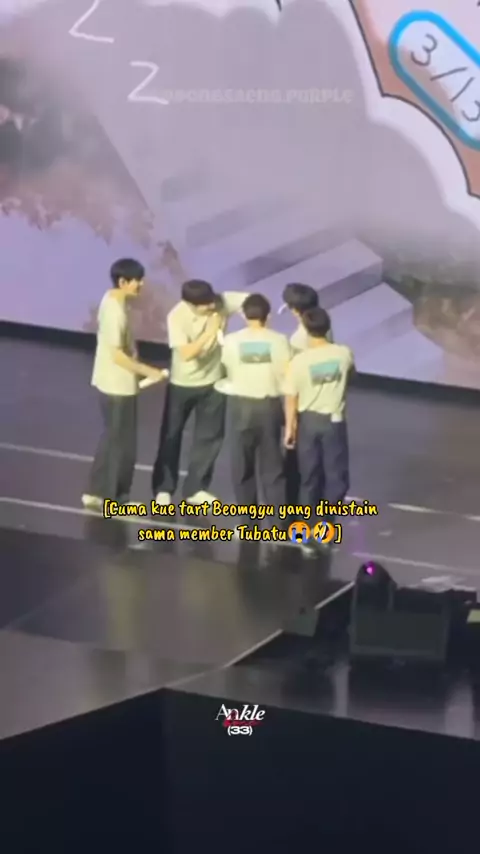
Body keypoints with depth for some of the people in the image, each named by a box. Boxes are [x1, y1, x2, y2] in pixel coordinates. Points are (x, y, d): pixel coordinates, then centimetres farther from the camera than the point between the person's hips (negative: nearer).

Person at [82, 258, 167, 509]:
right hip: (118, 385, -10)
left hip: (113, 382, 10)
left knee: (113, 438, 17)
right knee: (122, 442, 2)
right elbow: (117, 355, -24)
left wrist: (139, 371, 19)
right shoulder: (115, 311, -25)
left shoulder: (113, 300, 5)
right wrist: (148, 371, -18)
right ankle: (111, 496, 13)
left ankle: (99, 492, 24)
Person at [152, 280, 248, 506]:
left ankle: (194, 488, 22)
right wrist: (210, 332, -34)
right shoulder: (177, 317, -26)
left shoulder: (221, 302, -18)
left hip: (212, 381, 3)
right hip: (182, 383, -3)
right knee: (171, 436, 9)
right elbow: (186, 353, -30)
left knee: (210, 436, 8)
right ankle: (164, 488, 23)